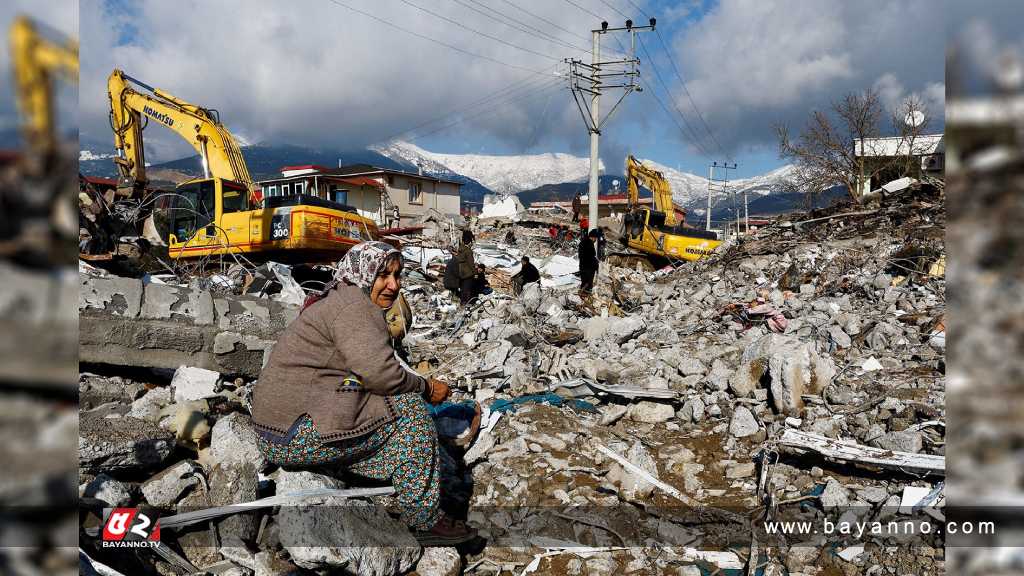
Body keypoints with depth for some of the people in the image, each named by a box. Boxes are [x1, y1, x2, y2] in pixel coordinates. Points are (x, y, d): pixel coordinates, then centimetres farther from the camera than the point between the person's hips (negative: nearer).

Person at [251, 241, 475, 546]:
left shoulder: (338, 301, 20)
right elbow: (381, 373, -24)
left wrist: (420, 385, 5)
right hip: (298, 434, -10)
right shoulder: (354, 306, -13)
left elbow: (368, 373, 18)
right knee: (410, 409, -10)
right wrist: (427, 387, -7)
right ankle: (425, 520, -3)